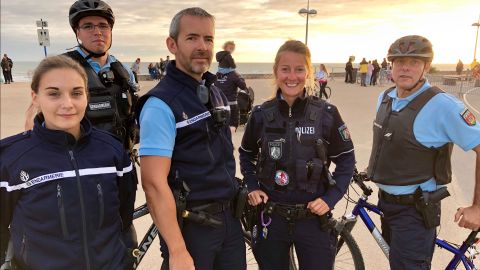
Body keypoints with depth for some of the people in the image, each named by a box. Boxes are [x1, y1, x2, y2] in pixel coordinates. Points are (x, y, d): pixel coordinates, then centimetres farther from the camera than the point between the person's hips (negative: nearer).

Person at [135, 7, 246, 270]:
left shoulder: (216, 93, 8)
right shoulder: (161, 104, -18)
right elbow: (154, 183, -22)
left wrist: (237, 203, 13)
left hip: (228, 218, 7)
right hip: (190, 226, -7)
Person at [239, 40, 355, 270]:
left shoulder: (327, 113, -8)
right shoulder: (261, 114, -4)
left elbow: (346, 159, 1)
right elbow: (246, 154, 12)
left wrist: (331, 198, -8)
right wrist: (252, 187, -1)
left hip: (313, 218, -1)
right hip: (271, 218, 1)